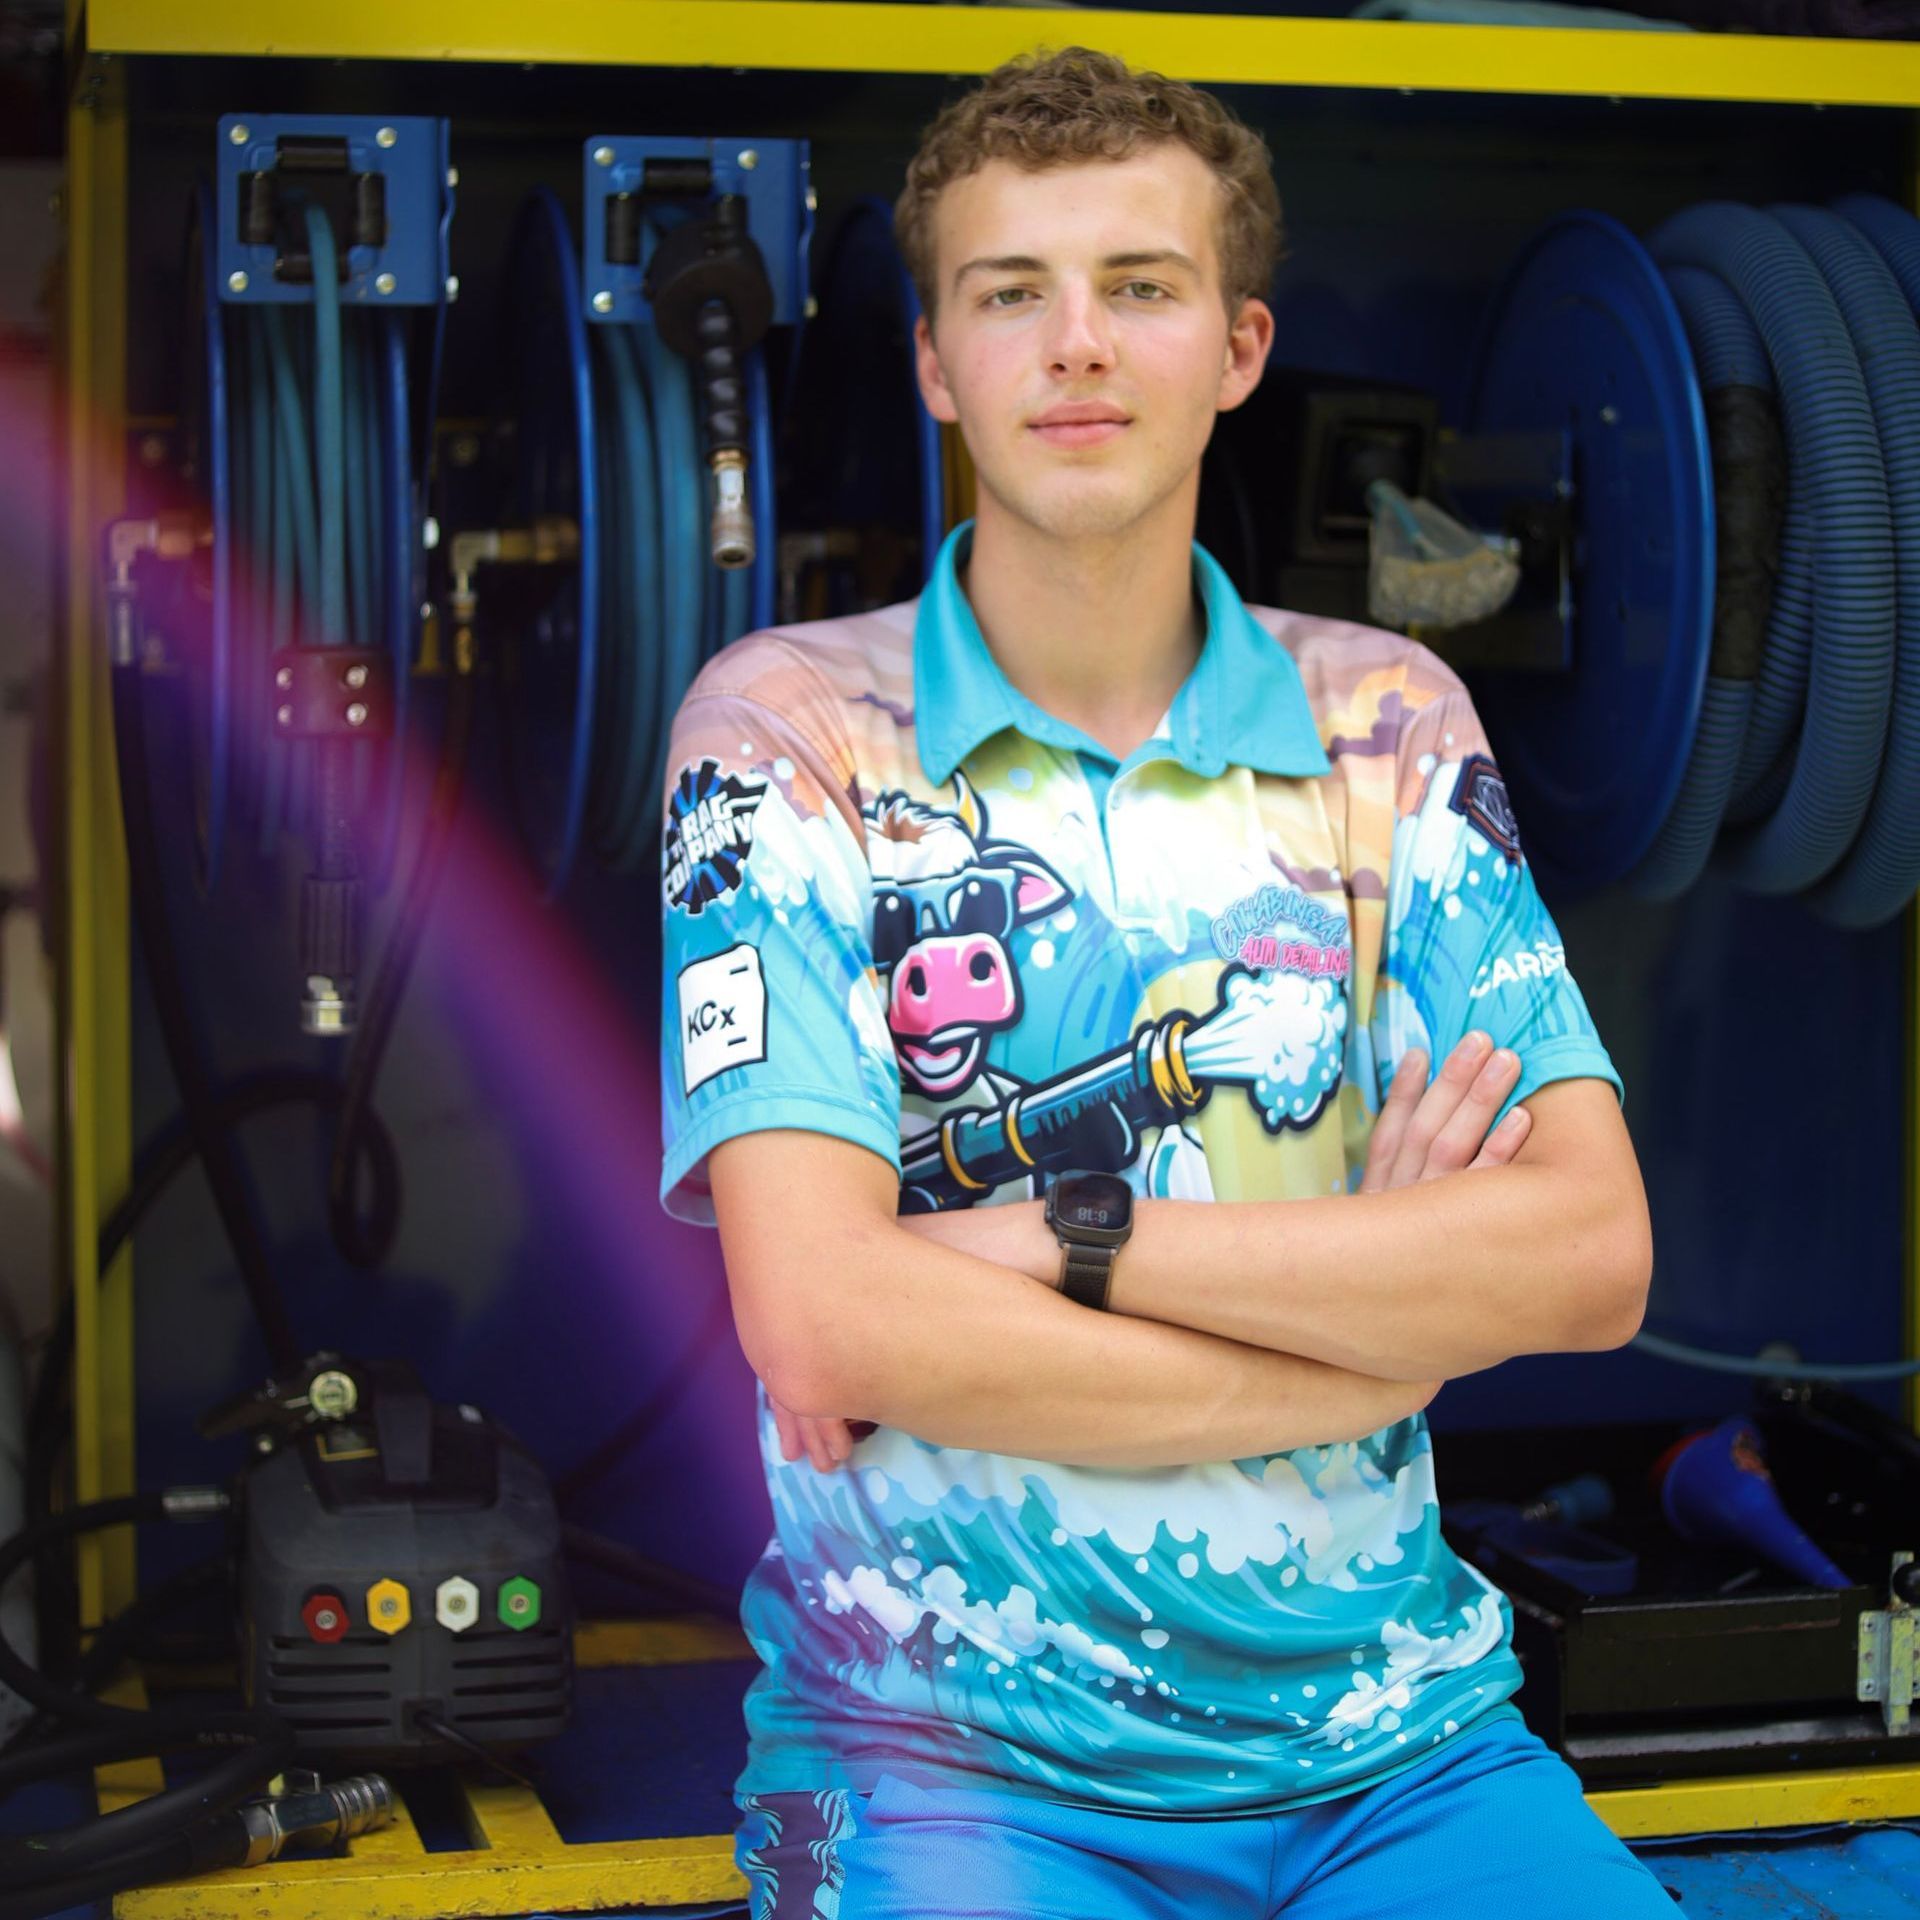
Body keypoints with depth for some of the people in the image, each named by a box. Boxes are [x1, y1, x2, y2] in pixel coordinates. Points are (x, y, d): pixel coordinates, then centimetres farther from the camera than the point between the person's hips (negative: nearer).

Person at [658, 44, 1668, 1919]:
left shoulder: (1384, 723, 8)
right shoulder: (790, 727, -1)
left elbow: (1590, 1255, -4)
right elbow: (825, 1319, -13)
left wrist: (1063, 1239, -13)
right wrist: (1385, 1304, -8)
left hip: (1395, 1742, 3)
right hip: (950, 1750, -3)